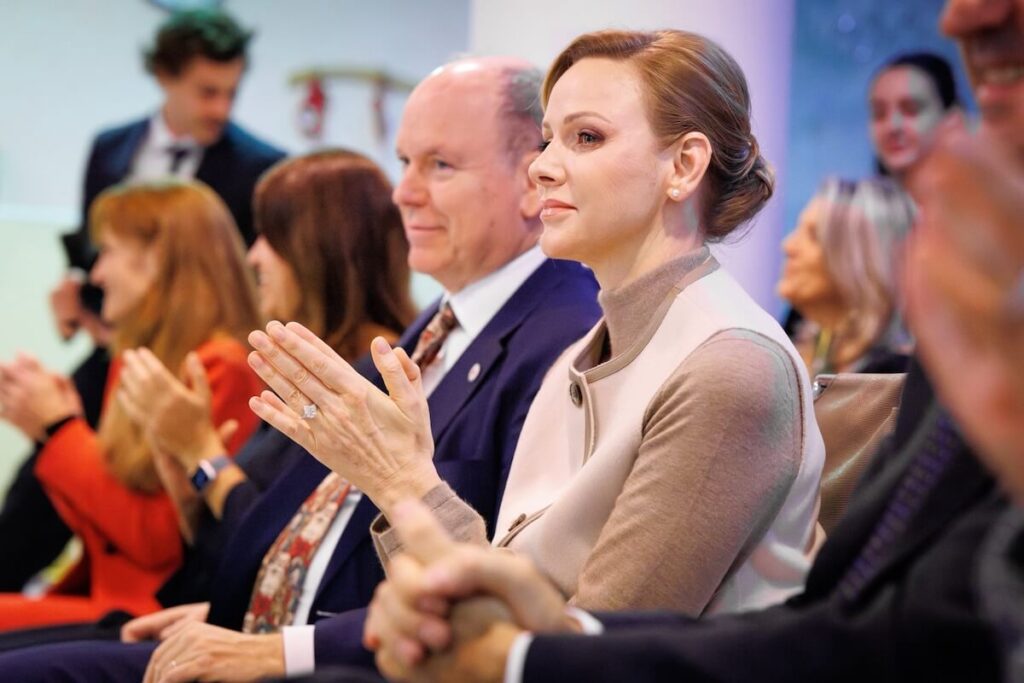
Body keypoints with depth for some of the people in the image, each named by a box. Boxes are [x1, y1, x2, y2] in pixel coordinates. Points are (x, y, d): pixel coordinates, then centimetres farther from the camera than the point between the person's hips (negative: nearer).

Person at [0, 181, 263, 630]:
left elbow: (157, 541, -13)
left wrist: (61, 429, -8)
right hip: (103, 592, 8)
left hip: (157, 609, -8)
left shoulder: (221, 370, -11)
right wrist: (46, 431, 5)